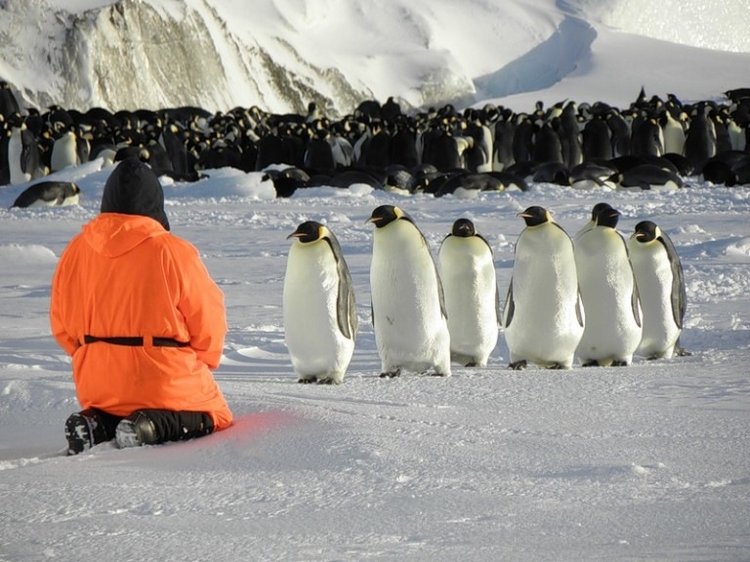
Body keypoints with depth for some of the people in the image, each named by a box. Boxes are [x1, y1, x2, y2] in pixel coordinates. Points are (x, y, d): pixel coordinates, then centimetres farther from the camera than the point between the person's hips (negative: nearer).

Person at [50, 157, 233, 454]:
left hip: (99, 387, 5)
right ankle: (151, 425, -12)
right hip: (167, 383, -5)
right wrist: (201, 362, 15)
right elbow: (208, 316, -5)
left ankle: (97, 424, -3)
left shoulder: (76, 251, -1)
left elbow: (62, 324, 7)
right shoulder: (172, 252, -14)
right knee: (216, 417, 18)